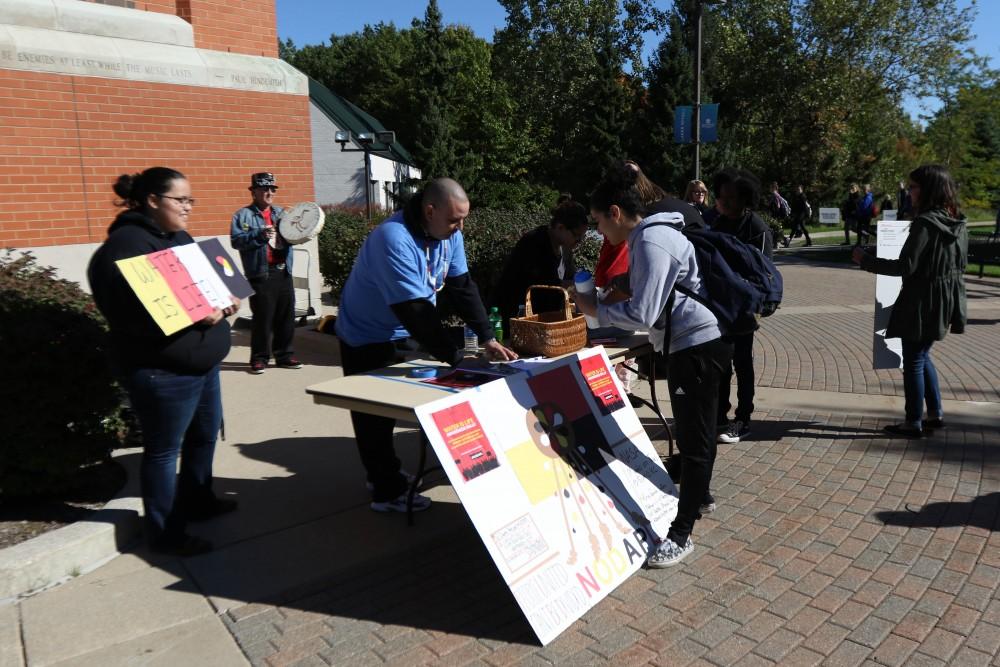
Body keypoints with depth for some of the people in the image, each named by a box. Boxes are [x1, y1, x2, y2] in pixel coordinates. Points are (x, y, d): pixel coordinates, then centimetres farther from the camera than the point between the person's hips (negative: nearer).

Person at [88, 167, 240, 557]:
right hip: (163, 371, -10)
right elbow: (130, 312, -25)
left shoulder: (180, 238, 13)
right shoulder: (126, 245, -17)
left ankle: (197, 501, 41)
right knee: (164, 449, 3)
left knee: (205, 433, 21)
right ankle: (165, 533, 18)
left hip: (202, 361, 10)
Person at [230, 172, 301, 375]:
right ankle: (259, 358, 7)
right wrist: (260, 235, -23)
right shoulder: (243, 215, 0)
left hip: (283, 271, 5)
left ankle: (285, 354, 19)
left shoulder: (281, 212, 17)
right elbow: (236, 240, -12)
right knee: (263, 317, -3)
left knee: (286, 315, 9)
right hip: (261, 274, -5)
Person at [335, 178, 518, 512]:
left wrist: (487, 338, -16)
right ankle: (387, 491, 15)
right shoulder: (394, 240, -33)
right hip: (367, 338, -7)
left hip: (403, 334, 8)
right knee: (376, 415, 2)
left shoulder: (449, 233, -8)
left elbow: (463, 286, -8)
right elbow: (415, 310, -36)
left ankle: (384, 476, 32)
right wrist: (456, 357, -35)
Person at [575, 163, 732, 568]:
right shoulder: (650, 234, 13)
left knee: (694, 439, -3)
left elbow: (643, 314, -24)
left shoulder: (652, 242, -20)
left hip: (698, 345, -11)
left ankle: (681, 534, 5)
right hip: (693, 341, 11)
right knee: (694, 432, 24)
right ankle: (698, 495, 43)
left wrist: (594, 308, -12)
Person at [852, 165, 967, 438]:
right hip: (946, 302, 8)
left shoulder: (925, 223, -19)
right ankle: (935, 414, 27)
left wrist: (865, 260, -12)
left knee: (913, 361, 3)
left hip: (922, 302, -8)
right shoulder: (958, 223, 7)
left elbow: (906, 266, -22)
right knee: (922, 355, 22)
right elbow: (960, 265, 13)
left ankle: (914, 423, 11)